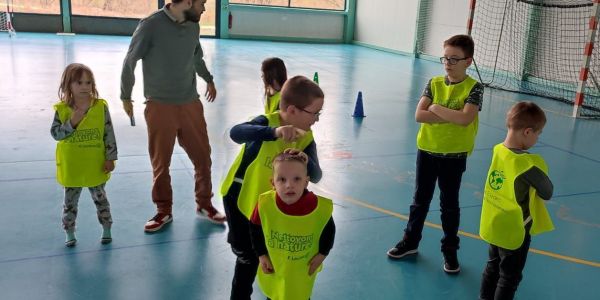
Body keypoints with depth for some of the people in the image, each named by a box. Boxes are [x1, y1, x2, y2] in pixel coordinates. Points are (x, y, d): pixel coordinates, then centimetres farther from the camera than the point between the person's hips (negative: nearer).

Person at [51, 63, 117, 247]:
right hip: (71, 167, 1)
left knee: (100, 198, 14)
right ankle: (70, 233, 29)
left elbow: (109, 134, -6)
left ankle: (106, 230, 28)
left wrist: (110, 158, -7)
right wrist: (72, 122, -23)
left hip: (96, 166, 0)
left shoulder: (101, 107, -9)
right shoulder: (62, 109, -7)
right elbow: (55, 133, -10)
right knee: (70, 202, 14)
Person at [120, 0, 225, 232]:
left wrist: (208, 79, 36)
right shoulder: (151, 25, -13)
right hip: (160, 106, -4)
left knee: (202, 156, 9)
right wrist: (125, 96, 4)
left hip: (191, 104, 5)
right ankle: (164, 211, 23)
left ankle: (204, 204, 28)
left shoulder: (193, 26, 3)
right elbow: (130, 61, -3)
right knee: (160, 162, 6)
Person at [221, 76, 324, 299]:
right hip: (239, 195, -4)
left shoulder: (306, 139, -11)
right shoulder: (267, 122, -27)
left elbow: (315, 177, -18)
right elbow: (236, 133, -48)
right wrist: (274, 132, -63)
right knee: (247, 254, 8)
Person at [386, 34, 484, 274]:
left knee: (449, 204, 10)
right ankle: (410, 241, 32)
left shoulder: (474, 88, -10)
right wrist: (451, 116, -20)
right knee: (420, 199, 16)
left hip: (454, 155, -3)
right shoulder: (434, 83, 0)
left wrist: (436, 108, -16)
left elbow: (465, 119, -25)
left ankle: (450, 249, 25)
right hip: (427, 150, 3)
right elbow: (419, 115, -12)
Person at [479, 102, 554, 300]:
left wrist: (535, 171, -9)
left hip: (493, 226, 7)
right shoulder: (530, 163, -27)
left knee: (493, 267, 26)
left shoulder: (498, 150, -8)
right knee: (510, 277, 14)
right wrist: (541, 172, 3)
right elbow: (547, 193, -13)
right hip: (515, 231, -7)